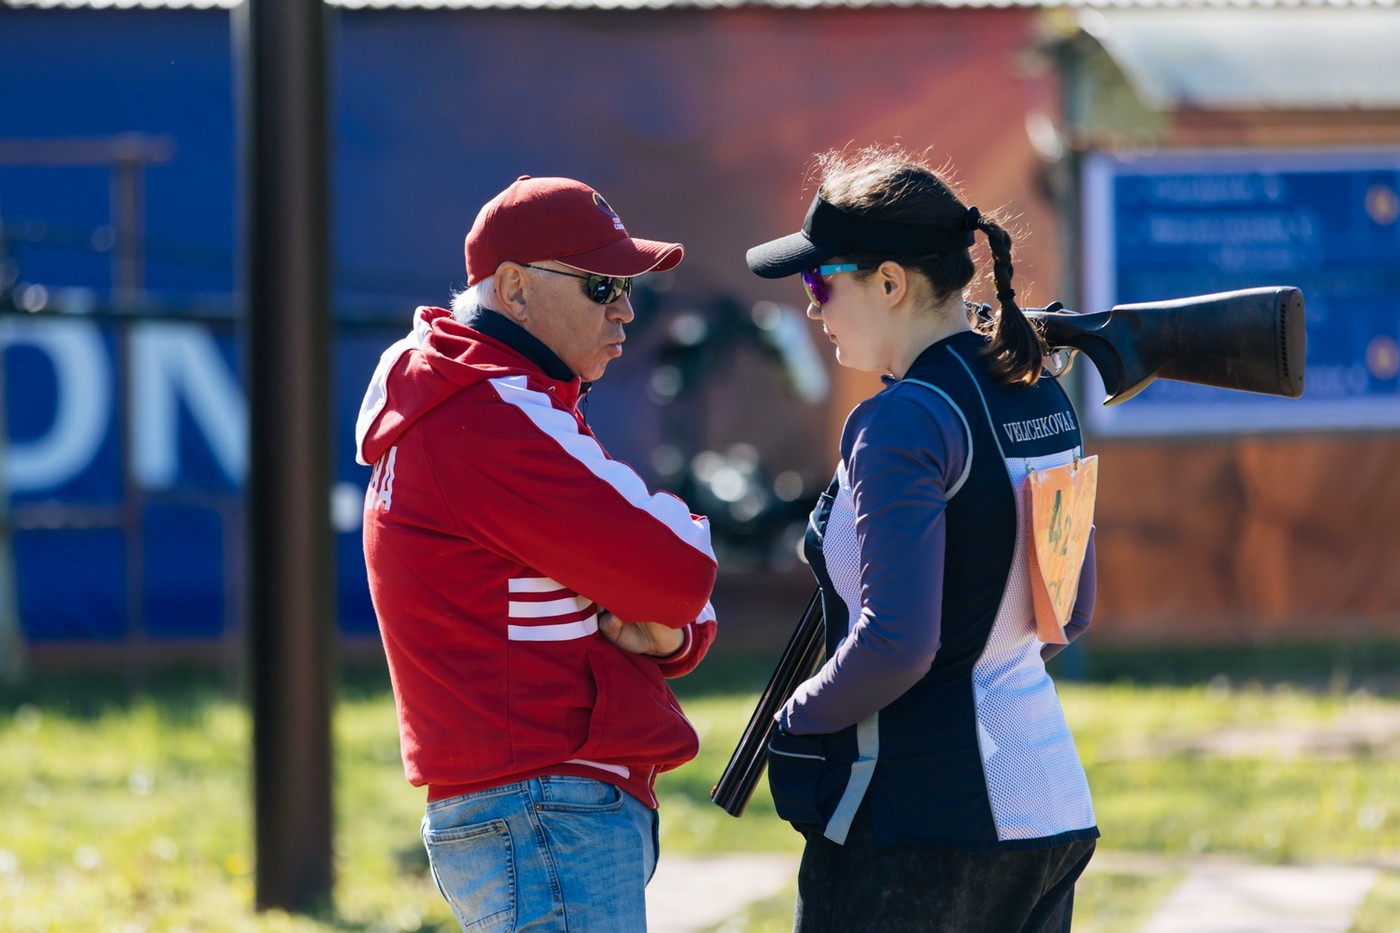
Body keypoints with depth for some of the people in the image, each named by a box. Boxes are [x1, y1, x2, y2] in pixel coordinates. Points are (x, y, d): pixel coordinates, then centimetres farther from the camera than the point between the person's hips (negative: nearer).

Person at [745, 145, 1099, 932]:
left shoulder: (905, 424, -17)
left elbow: (896, 643, -23)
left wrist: (797, 721, -7)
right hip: (1051, 808, 9)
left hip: (918, 821, -9)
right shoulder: (1043, 400, 10)